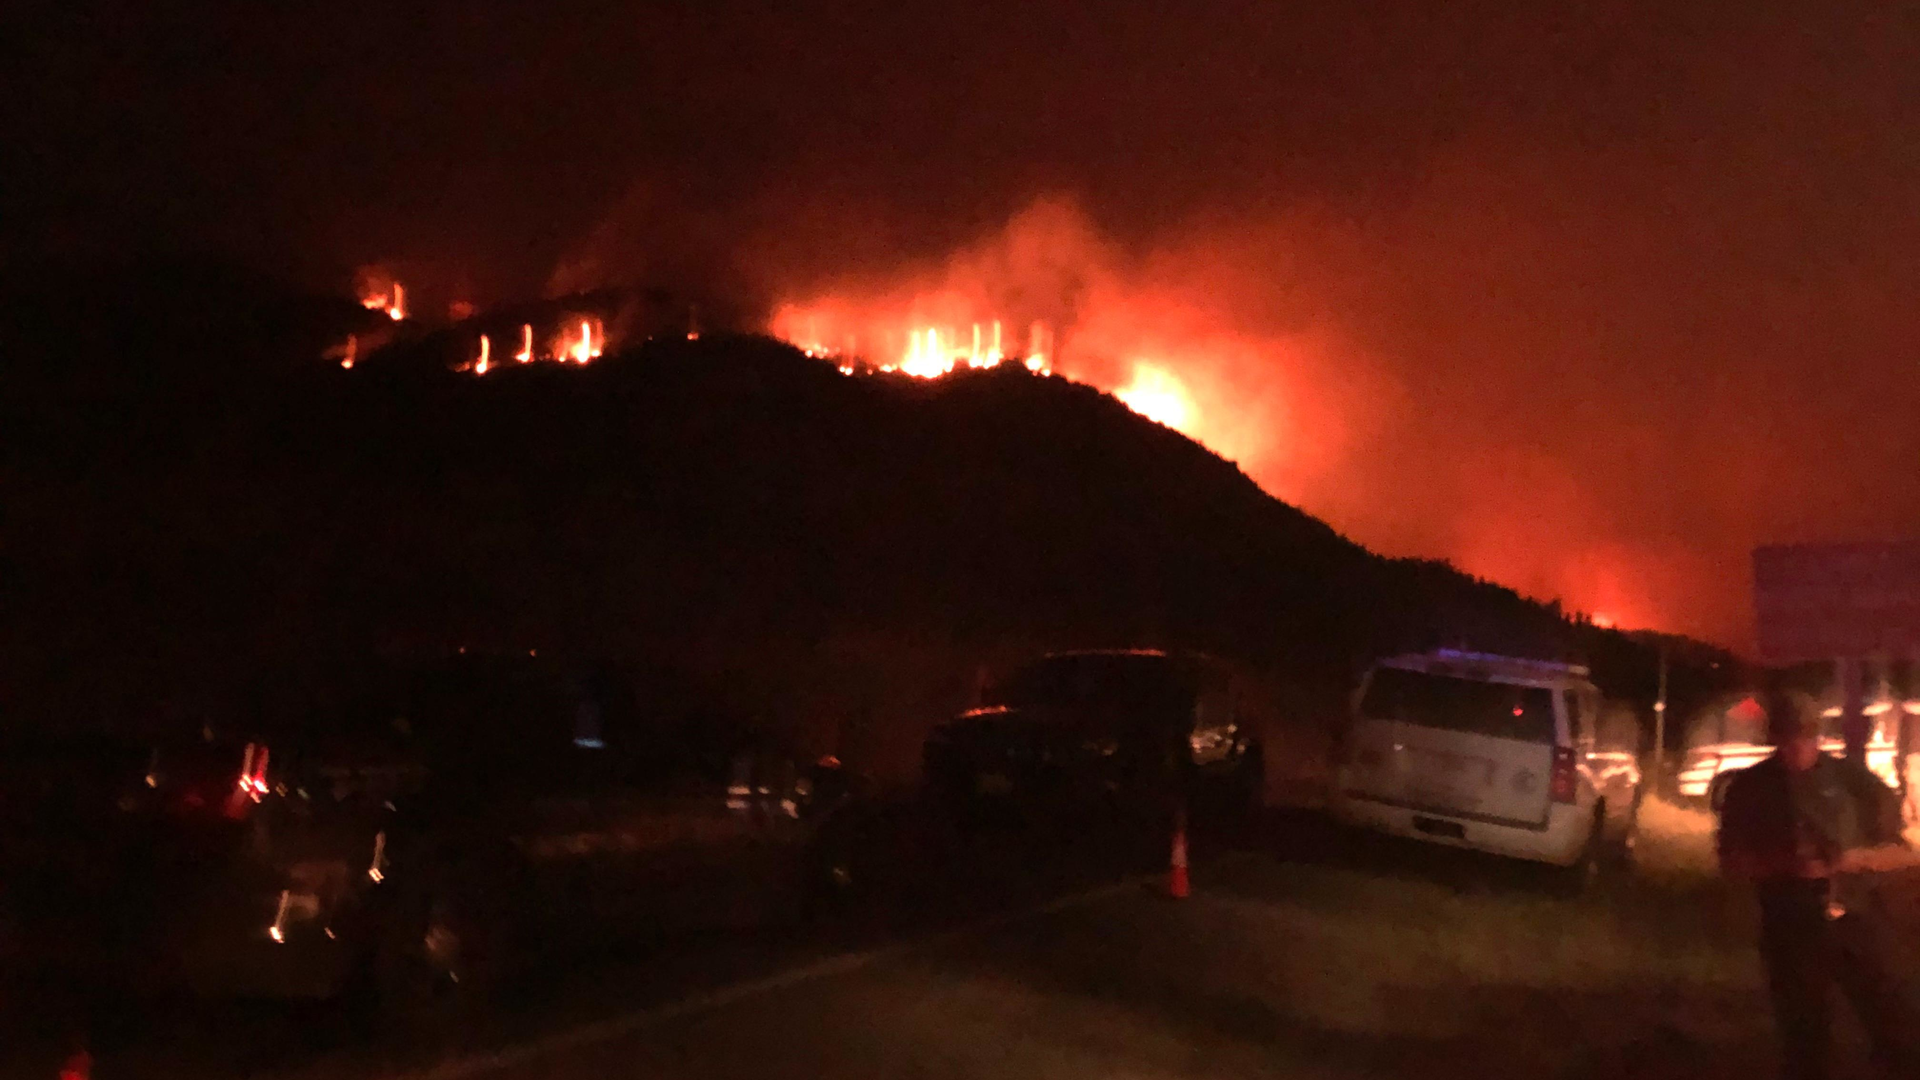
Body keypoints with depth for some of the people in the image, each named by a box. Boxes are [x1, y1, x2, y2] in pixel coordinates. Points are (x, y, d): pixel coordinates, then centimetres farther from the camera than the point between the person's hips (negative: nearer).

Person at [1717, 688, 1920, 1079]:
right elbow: (1731, 863, 3)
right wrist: (1785, 864, -16)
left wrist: (1859, 857, -16)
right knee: (1805, 1045, 9)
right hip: (1791, 931, 0)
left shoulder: (1853, 778, 1)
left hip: (1860, 922, 0)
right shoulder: (1749, 788, 1)